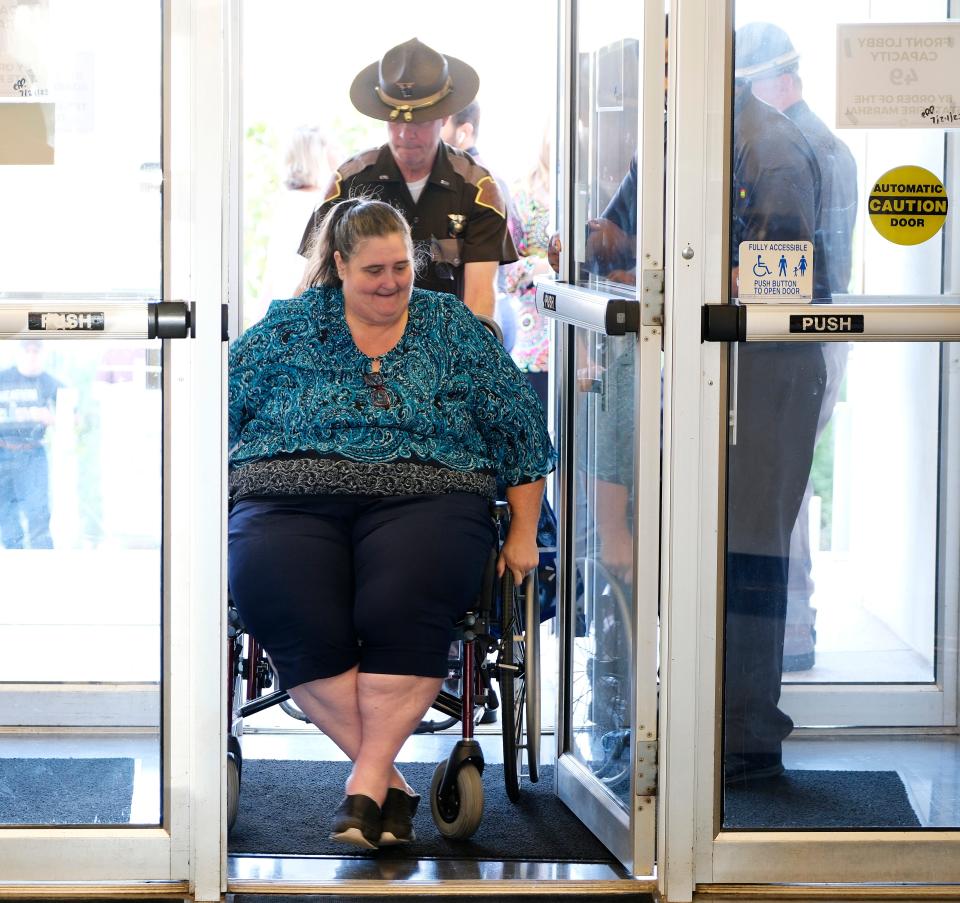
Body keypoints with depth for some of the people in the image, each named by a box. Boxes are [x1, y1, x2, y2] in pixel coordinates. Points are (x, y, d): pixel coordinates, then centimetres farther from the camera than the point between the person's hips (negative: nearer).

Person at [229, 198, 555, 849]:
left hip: (423, 498, 0)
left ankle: (366, 782, -24)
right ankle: (391, 783, -21)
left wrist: (523, 533, 12)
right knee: (285, 604, -32)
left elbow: (520, 428, 17)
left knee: (402, 607, -35)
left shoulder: (453, 327, 17)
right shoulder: (290, 328, 16)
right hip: (292, 500, 0)